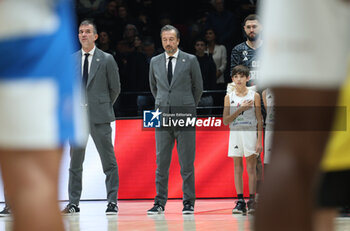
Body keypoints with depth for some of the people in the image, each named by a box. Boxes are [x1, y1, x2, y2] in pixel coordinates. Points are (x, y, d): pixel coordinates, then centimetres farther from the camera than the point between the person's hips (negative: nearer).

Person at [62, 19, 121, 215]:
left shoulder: (107, 60, 1)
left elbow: (115, 88, 6)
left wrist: (104, 106, 7)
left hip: (99, 117, -3)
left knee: (109, 160, -3)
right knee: (75, 161, 6)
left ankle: (112, 202, 0)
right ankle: (74, 203, 11)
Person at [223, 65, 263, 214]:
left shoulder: (254, 96, 2)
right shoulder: (229, 97, 7)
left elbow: (259, 120, 0)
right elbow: (225, 121, 0)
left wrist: (259, 141, -7)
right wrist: (241, 109, -11)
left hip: (250, 133, -2)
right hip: (235, 134, 2)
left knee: (251, 167, -3)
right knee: (237, 168, 2)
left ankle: (252, 201, -2)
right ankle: (240, 202, 3)